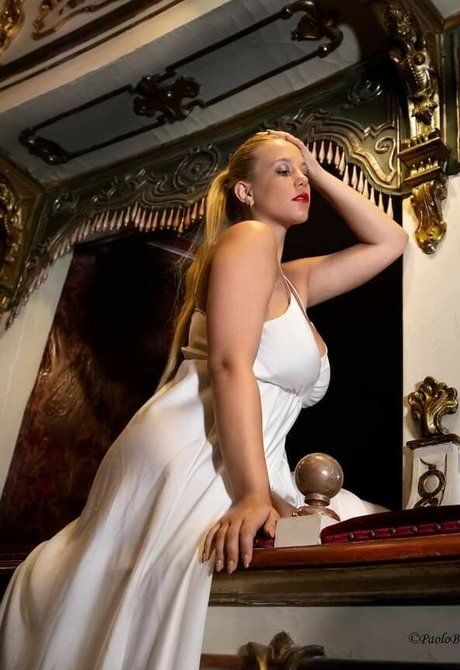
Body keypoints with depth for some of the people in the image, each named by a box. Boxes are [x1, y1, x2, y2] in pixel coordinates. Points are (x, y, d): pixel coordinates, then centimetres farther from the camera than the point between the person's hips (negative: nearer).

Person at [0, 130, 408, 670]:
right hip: (187, 463, -9)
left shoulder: (294, 281, 26)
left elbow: (391, 242, 32)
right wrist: (254, 495, -24)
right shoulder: (248, 238, -1)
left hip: (231, 478, 9)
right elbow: (230, 364, -15)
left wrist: (321, 175, 24)